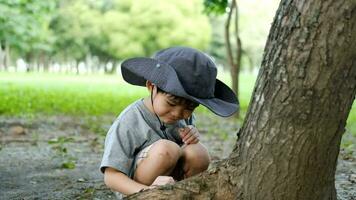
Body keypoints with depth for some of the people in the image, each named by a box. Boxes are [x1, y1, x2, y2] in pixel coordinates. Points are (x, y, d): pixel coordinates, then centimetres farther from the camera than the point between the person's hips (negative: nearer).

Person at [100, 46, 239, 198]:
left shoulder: (184, 114, -1)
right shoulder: (129, 122, -20)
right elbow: (111, 176, -21)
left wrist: (193, 138, -12)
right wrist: (147, 191, -40)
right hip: (135, 191, -6)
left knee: (198, 152, -24)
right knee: (166, 149, -32)